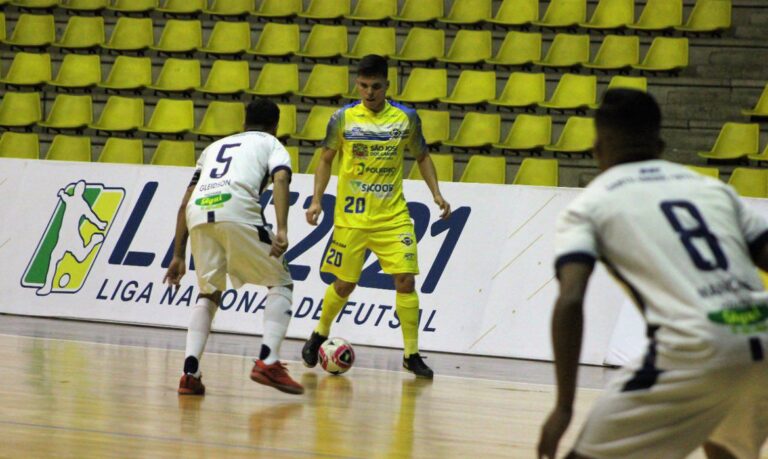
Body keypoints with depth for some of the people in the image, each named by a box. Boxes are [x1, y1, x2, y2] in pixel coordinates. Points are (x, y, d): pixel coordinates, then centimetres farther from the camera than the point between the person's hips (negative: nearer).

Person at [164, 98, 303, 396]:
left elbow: (185, 204, 31)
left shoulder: (216, 146, 38)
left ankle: (190, 372, 6)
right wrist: (282, 231, -12)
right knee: (281, 283, 12)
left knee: (209, 293, 21)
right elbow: (280, 178, 0)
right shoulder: (271, 144, 25)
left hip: (199, 214, 4)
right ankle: (268, 361, -6)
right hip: (237, 210, -4)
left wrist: (177, 256, 32)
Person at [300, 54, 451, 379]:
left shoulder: (406, 118, 0)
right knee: (344, 284, 6)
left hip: (393, 216, 1)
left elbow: (422, 157, 13)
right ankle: (319, 335, 32)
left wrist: (436, 193, 1)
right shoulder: (344, 118, -3)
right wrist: (317, 201, -3)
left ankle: (411, 354, -1)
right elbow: (326, 160, 7)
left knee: (405, 279, -10)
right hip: (351, 216, -1)